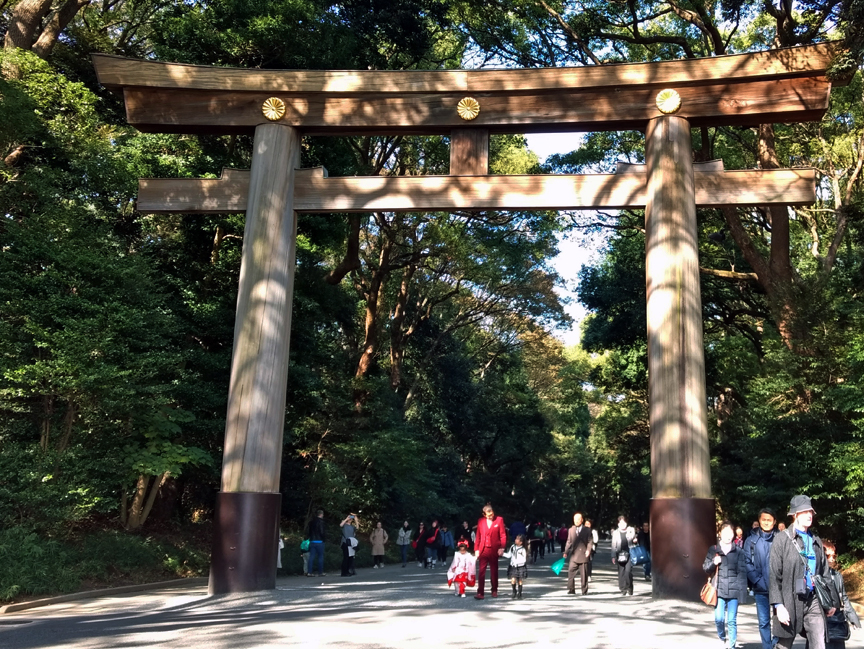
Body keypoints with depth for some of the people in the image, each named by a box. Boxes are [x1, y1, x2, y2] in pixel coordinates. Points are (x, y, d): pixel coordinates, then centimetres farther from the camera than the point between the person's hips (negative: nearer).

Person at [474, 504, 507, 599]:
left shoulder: (499, 520, 0)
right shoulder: (480, 521, 5)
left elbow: (503, 535, -2)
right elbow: (478, 536, 7)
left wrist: (502, 548, -10)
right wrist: (476, 549, 2)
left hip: (494, 550, -1)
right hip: (483, 549, 1)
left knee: (494, 571, 11)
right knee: (481, 571, -5)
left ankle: (494, 591, 24)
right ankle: (480, 593, -5)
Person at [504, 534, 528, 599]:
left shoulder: (522, 550, -13)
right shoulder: (512, 547, 1)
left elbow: (523, 560, -13)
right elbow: (509, 555, 10)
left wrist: (517, 562, -24)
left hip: (520, 567, -3)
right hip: (513, 567, 3)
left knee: (519, 581, 6)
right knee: (513, 580, -6)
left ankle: (519, 594, 19)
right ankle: (514, 593, 11)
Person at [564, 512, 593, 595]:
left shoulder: (587, 530, 4)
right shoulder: (571, 530, 10)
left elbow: (590, 541, 3)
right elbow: (569, 542, 10)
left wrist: (588, 550, -14)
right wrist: (566, 552, 0)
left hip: (583, 555, -2)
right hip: (574, 555, 2)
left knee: (584, 574, 4)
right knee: (570, 573, -6)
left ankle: (584, 591, 15)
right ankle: (571, 590, 3)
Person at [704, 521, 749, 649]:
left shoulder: (738, 551, 3)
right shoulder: (713, 550, 5)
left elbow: (742, 572, 0)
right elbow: (705, 568, 9)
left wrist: (742, 590, -6)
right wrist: (713, 563, -11)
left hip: (733, 590, -1)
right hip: (719, 589, 1)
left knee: (732, 620, 1)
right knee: (719, 618, -4)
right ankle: (722, 637, 25)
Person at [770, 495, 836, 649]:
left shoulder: (816, 541, 12)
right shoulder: (782, 538, -4)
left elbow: (825, 572, 18)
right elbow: (774, 574, -7)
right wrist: (778, 605, -14)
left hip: (814, 601, 4)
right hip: (790, 601, -4)